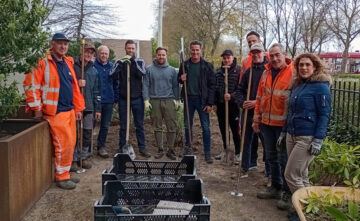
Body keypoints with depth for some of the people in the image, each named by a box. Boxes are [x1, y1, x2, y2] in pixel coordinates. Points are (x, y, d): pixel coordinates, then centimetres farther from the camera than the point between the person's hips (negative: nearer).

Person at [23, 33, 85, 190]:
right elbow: (31, 85, -11)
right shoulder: (43, 63, -8)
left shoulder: (68, 63, 15)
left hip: (69, 110, 8)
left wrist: (78, 108, 16)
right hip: (55, 112, -8)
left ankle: (65, 173, 24)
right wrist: (37, 108, -12)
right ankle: (61, 177, 7)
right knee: (64, 144, -8)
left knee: (71, 143, 11)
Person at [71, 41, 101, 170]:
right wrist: (76, 83, -16)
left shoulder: (94, 70, 15)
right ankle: (74, 159, 10)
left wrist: (98, 108, 13)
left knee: (87, 133, 7)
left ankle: (84, 157, 20)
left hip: (89, 106, 4)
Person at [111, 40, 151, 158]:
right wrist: (120, 63, -21)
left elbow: (142, 73, -15)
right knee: (123, 125, 8)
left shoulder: (139, 62, 6)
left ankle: (142, 148, 13)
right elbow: (113, 75, -11)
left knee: (139, 124, 5)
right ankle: (122, 148, 18)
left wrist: (133, 61, -22)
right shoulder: (119, 62, 6)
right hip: (123, 98, 0)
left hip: (137, 98, 0)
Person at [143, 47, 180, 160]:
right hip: (154, 101, 0)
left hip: (169, 101, 0)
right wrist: (146, 100, -4)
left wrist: (176, 99, 4)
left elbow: (175, 86, 11)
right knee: (157, 127, 6)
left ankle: (170, 149, 9)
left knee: (172, 126, -2)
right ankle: (160, 149, 17)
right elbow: (146, 85, 3)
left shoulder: (172, 70, 9)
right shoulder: (149, 69, 5)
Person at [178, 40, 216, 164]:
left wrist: (210, 103, -10)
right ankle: (187, 148, 28)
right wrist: (181, 79, -8)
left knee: (206, 127, 1)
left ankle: (207, 153, 9)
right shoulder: (185, 65, 6)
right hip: (188, 99, 3)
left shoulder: (207, 66, -3)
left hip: (202, 100, -3)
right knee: (187, 126, 12)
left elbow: (212, 85, -4)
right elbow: (179, 79, 19)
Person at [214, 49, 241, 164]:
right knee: (223, 128, 15)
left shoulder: (238, 70, -7)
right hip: (220, 104, 6)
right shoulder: (218, 71, 9)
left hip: (233, 104, -5)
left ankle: (238, 153, 11)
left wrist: (232, 96, -22)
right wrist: (215, 103, 9)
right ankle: (225, 149, 31)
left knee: (235, 129, 1)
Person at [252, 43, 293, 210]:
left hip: (284, 124, -6)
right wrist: (257, 119, 13)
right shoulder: (266, 73, 10)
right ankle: (276, 187, 33)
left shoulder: (293, 73, -9)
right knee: (271, 157, 16)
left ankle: (287, 193, 17)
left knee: (284, 159, 2)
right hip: (267, 123, 6)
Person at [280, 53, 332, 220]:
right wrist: (283, 133, 19)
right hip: (292, 136, 7)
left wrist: (318, 140, -18)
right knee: (301, 174, 14)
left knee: (291, 175, -5)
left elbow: (324, 114, -13)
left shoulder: (321, 86, -10)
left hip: (307, 138, -7)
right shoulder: (297, 85, 12)